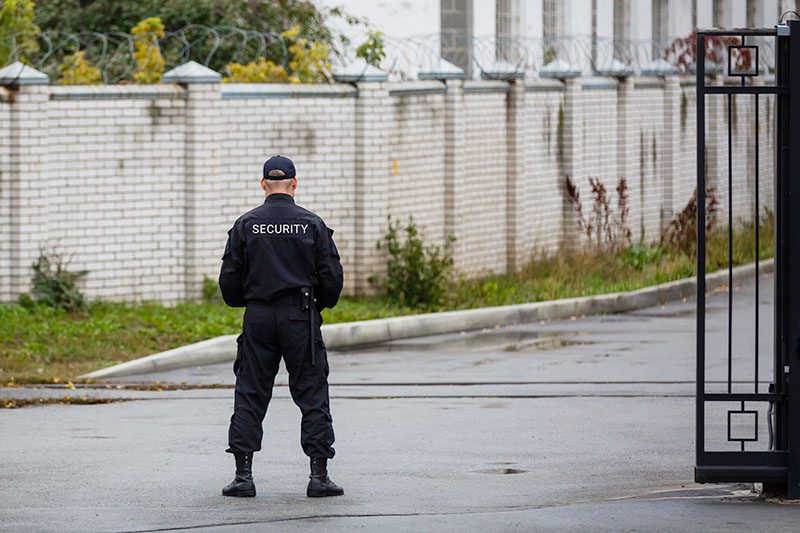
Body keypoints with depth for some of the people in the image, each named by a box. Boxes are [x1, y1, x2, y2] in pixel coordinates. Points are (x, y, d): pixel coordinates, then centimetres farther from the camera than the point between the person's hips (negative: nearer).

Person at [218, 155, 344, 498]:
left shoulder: (245, 225, 1)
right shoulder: (312, 225, -1)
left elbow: (229, 279, 1)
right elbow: (332, 276, -1)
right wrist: (321, 303, 18)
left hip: (258, 318, 1)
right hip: (301, 317, -1)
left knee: (250, 396, 6)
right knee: (312, 396, 4)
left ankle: (243, 475, 2)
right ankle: (319, 476, 0)